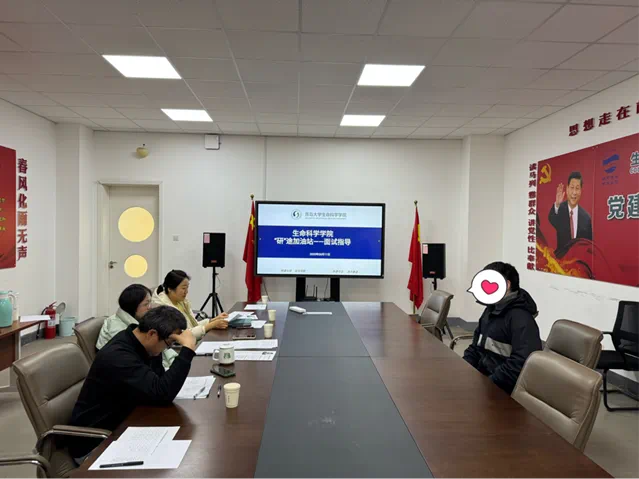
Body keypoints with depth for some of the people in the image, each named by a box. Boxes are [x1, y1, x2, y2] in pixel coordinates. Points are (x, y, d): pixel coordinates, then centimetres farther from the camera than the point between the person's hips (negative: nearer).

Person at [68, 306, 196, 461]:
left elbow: (158, 380, -1)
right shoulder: (118, 356, -30)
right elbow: (163, 393, -34)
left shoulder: (139, 342, -4)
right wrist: (187, 349, -33)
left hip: (118, 427, 8)